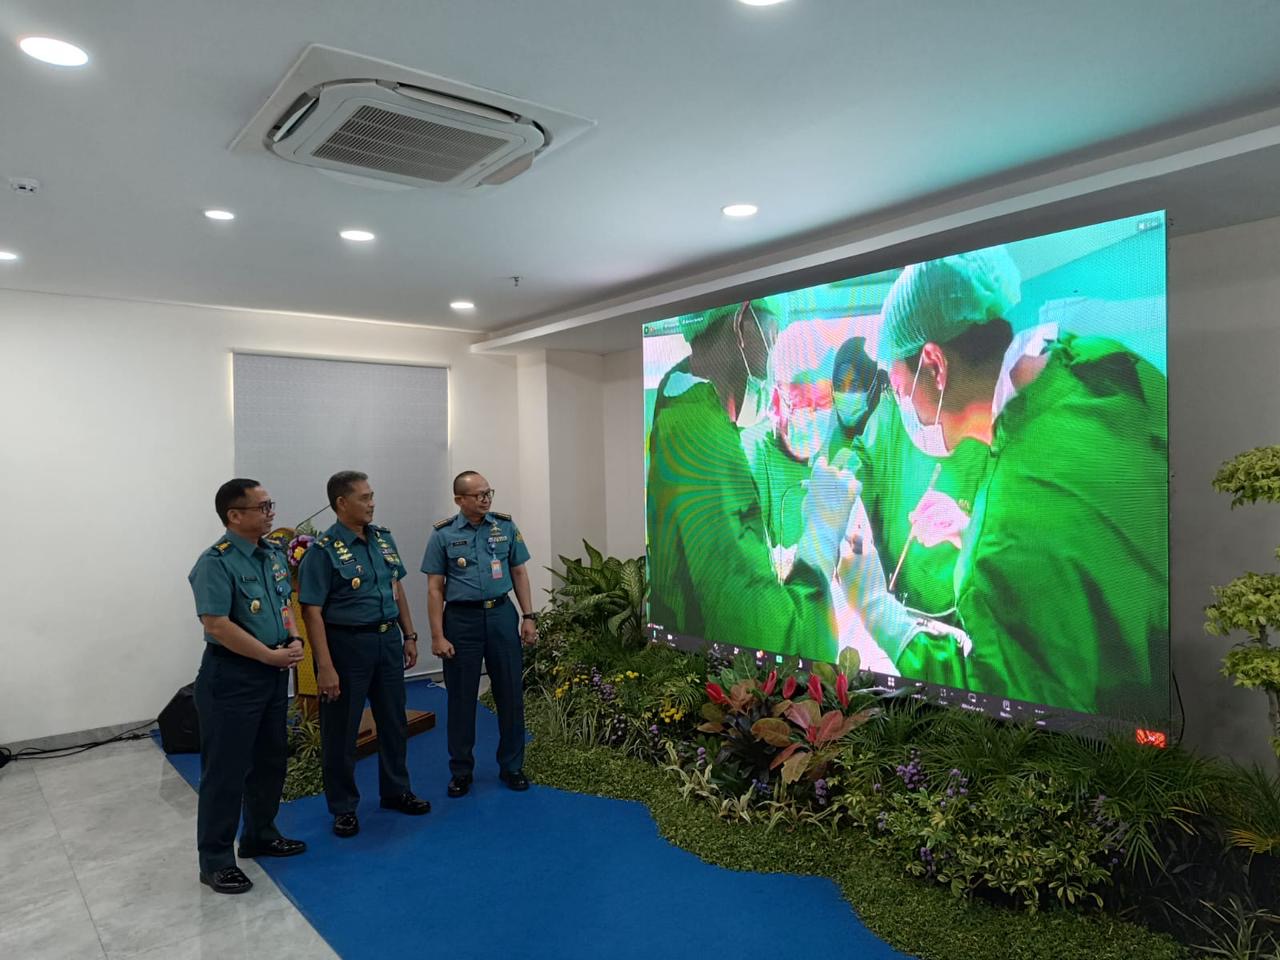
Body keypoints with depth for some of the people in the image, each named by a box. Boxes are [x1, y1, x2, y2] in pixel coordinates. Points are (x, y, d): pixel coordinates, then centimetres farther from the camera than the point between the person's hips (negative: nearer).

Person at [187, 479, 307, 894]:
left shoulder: (274, 553, 6)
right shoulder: (216, 562, -18)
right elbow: (217, 625, -23)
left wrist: (294, 640, -3)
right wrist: (272, 655, -18)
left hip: (274, 672, 8)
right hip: (232, 676, -8)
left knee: (271, 760, 19)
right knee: (226, 769, 2)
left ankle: (260, 836, 36)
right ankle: (216, 860, 16)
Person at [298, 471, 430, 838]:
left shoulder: (383, 537, 5)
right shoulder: (323, 550, -14)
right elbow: (312, 612, -16)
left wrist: (409, 635, 12)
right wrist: (325, 667, -20)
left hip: (388, 639, 6)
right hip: (348, 643, -6)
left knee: (393, 721, 17)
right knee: (341, 729, 7)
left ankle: (395, 791, 34)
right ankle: (343, 807, 24)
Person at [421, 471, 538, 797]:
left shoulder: (506, 526, 3)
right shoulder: (443, 534, -3)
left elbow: (519, 574, 8)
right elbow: (435, 588, -3)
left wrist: (528, 616, 2)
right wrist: (437, 635, -8)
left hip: (501, 614, 2)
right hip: (461, 619, -2)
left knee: (511, 693, 6)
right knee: (461, 697, 7)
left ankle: (511, 766, 22)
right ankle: (461, 771, 23)